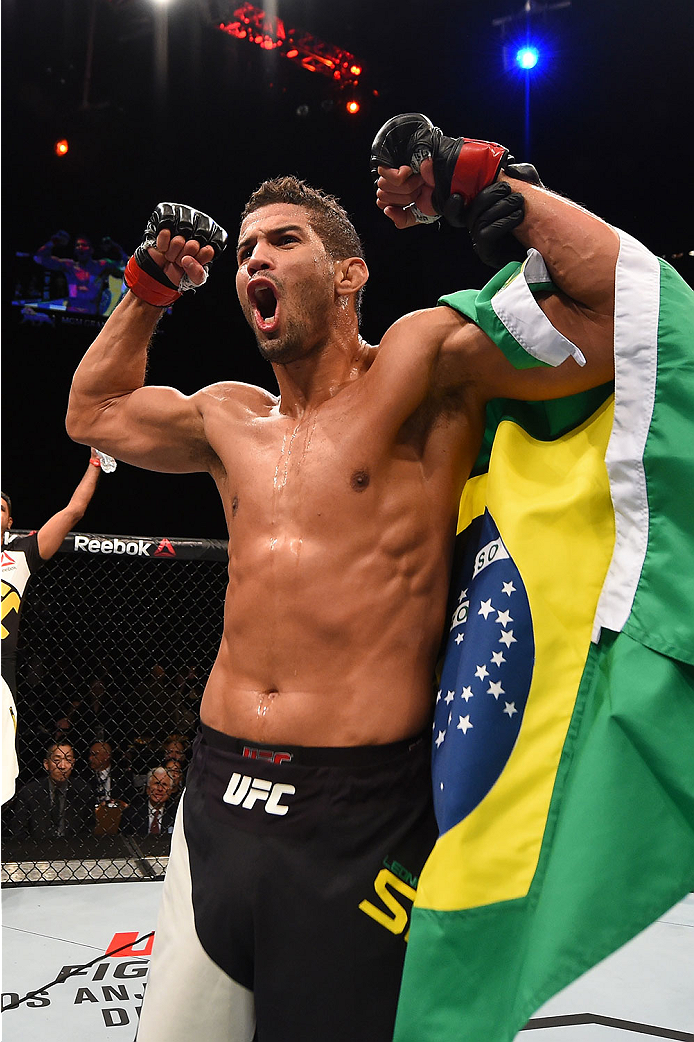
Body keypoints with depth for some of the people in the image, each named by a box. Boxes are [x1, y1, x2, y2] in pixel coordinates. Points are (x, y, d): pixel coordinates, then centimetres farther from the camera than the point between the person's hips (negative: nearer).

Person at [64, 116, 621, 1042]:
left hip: (361, 812, -5)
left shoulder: (419, 363, -3)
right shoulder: (229, 419, 14)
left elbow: (627, 312, -13)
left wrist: (485, 179, -11)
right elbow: (94, 411, 32)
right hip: (216, 794, 6)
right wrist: (150, 288, 24)